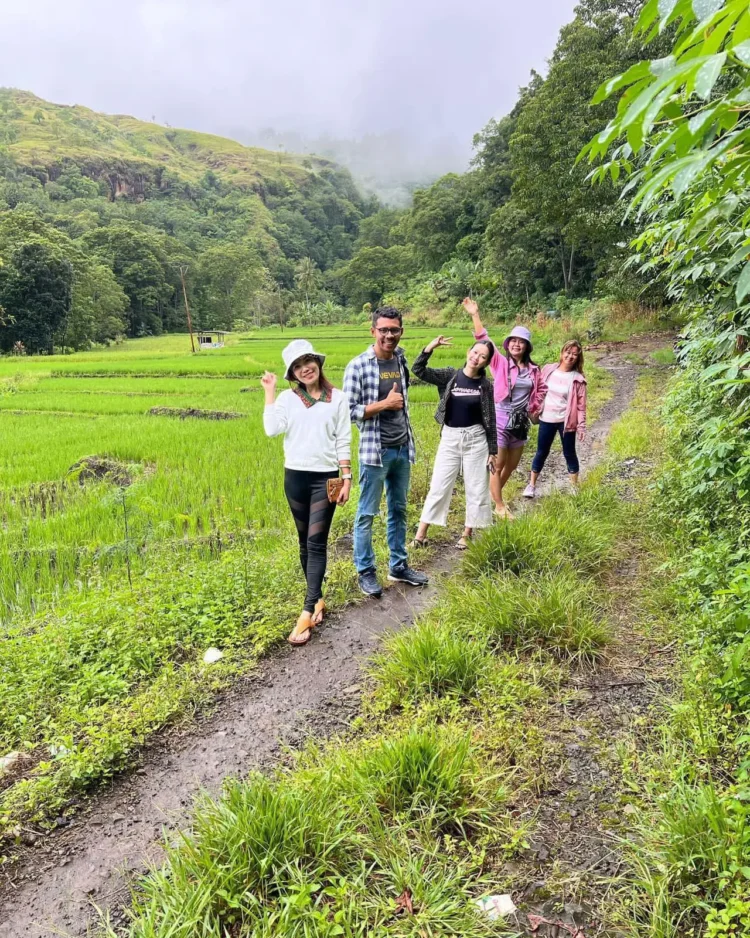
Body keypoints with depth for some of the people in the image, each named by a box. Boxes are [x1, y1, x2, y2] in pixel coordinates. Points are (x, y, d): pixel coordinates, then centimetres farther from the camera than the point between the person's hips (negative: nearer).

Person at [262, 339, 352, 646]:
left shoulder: (337, 399, -1)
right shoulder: (287, 398, 2)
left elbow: (344, 442, 0)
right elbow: (272, 429, -15)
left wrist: (347, 478, -4)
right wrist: (269, 393, -9)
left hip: (325, 477, -2)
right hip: (295, 477, 3)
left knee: (317, 543, -6)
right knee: (305, 543, 12)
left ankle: (307, 612, -7)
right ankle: (318, 598, 27)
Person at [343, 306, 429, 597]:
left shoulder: (401, 360, 7)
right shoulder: (358, 366, -12)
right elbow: (348, 410, -14)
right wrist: (384, 404, -16)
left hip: (403, 449, 6)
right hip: (375, 451, -6)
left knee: (399, 510, 15)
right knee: (367, 514, 4)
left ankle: (399, 566, 28)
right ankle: (366, 571, 17)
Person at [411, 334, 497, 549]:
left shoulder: (485, 384, -1)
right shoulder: (449, 376, -2)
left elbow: (490, 420, 2)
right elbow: (418, 370, -11)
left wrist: (493, 451, 1)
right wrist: (430, 347, -24)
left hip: (475, 438, 0)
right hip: (450, 437, 0)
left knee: (476, 489, 6)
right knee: (439, 486, 4)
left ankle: (467, 534, 20)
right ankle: (421, 533, 12)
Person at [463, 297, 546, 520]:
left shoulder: (533, 369, 3)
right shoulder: (500, 363, -8)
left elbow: (541, 389, 22)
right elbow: (483, 341, -18)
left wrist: (535, 407, 11)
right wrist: (475, 315, -25)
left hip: (521, 422, 5)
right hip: (500, 420, -5)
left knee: (512, 466, 16)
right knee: (498, 465, 2)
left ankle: (494, 495, 38)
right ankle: (499, 507, 15)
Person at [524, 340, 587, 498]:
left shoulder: (577, 379, -8)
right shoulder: (548, 370, -2)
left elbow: (581, 405, -7)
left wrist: (581, 426, -9)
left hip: (566, 421, -2)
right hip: (546, 419, 2)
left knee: (569, 453, 11)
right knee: (541, 453, 12)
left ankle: (575, 487, 25)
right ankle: (531, 485, 25)